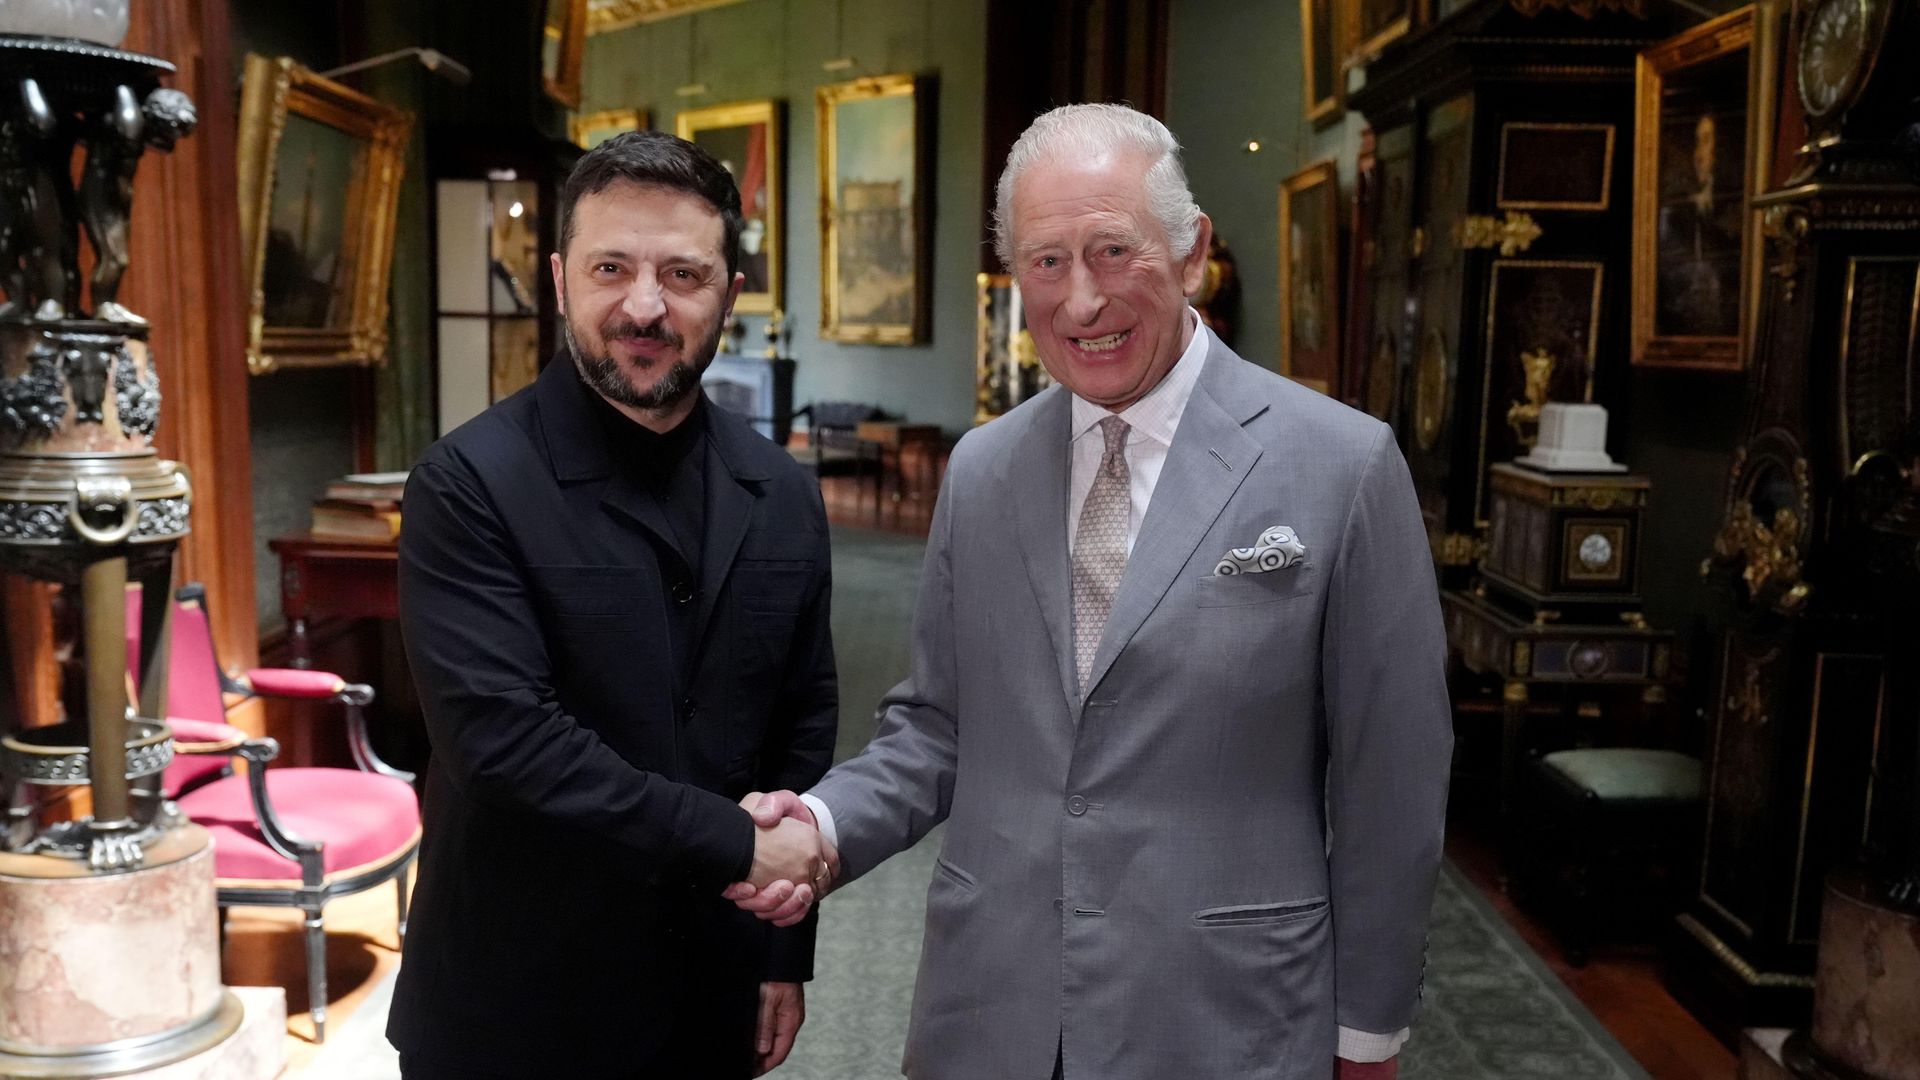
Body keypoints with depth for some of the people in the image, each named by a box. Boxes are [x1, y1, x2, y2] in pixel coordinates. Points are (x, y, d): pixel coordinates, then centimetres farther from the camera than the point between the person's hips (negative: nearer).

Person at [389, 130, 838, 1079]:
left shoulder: (782, 495, 0)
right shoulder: (470, 483, -14)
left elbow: (804, 725, 6)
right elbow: (502, 735, -22)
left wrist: (786, 952, 7)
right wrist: (738, 842, -19)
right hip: (515, 1003, -4)